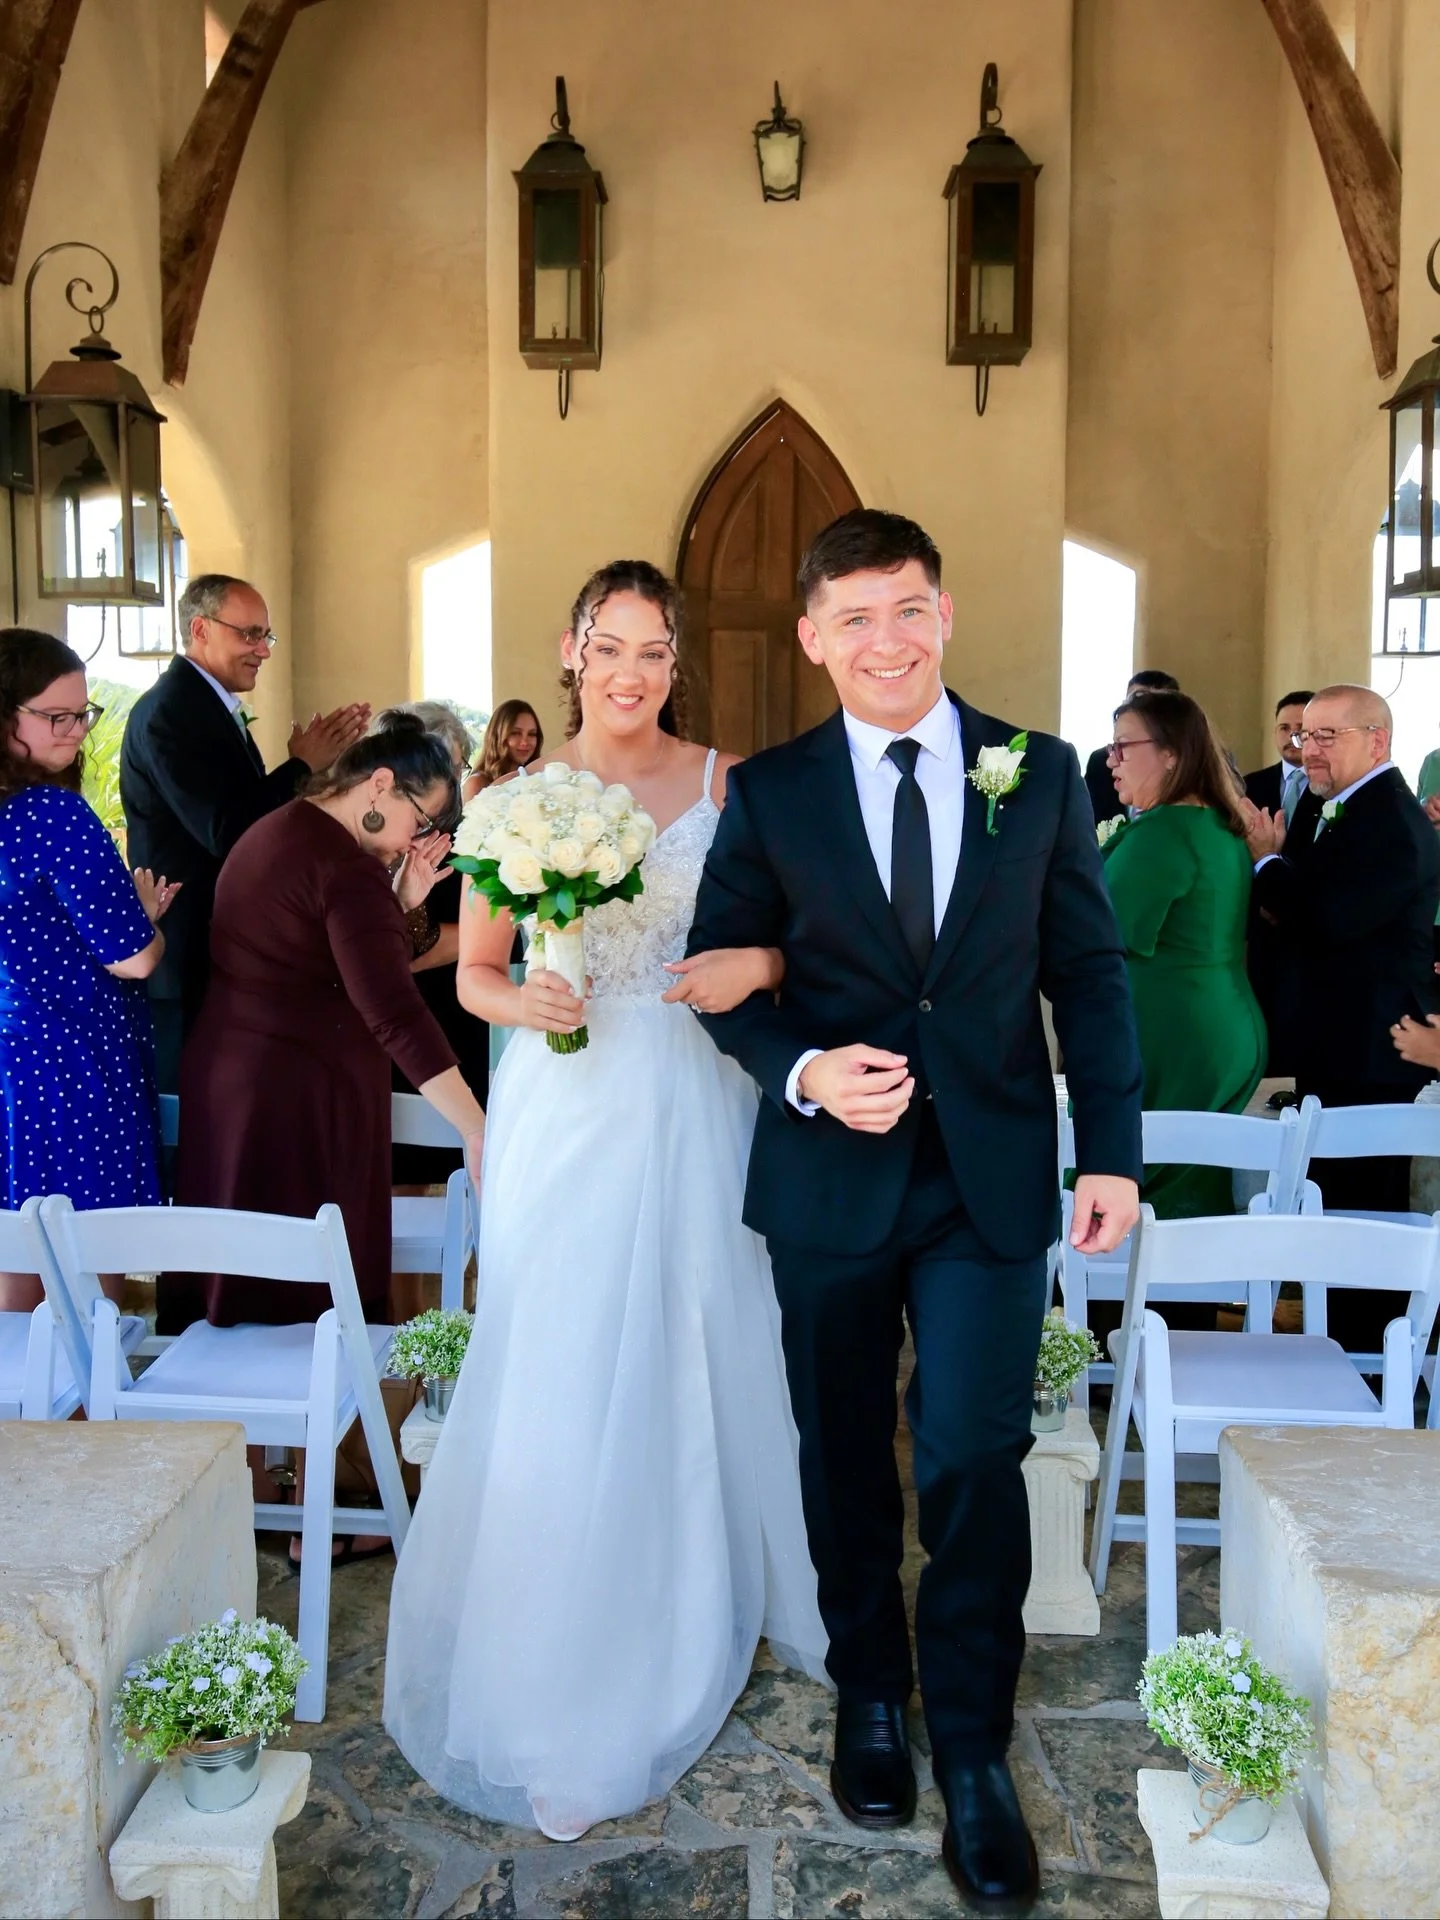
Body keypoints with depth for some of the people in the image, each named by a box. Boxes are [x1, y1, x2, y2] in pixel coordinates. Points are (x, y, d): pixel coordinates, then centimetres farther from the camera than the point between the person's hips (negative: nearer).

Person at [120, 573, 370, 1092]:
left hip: (221, 945, 9)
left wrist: (324, 757, 0)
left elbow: (253, 810, 11)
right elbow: (224, 831, -24)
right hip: (189, 954, -9)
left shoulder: (214, 706, 12)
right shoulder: (169, 712, -17)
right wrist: (305, 764, -14)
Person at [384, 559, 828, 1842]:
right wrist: (523, 1001, -15)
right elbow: (475, 975, 5)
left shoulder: (726, 782, 3)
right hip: (563, 1108, 0)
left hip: (689, 1109, 1)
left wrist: (757, 966, -16)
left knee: (693, 1362, 10)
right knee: (559, 1376, 1)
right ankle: (564, 1690, 17)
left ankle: (696, 1621, 35)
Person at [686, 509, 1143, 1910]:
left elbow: (1090, 969, 3)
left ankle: (972, 1752, 21)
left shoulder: (1041, 773, 1)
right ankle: (868, 1701, 38)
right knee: (846, 1459, 14)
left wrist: (1111, 1150, -3)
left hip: (992, 1174, 0)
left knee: (975, 1457, -1)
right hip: (831, 1172, 1)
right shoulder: (767, 791, -1)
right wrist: (803, 1073, -16)